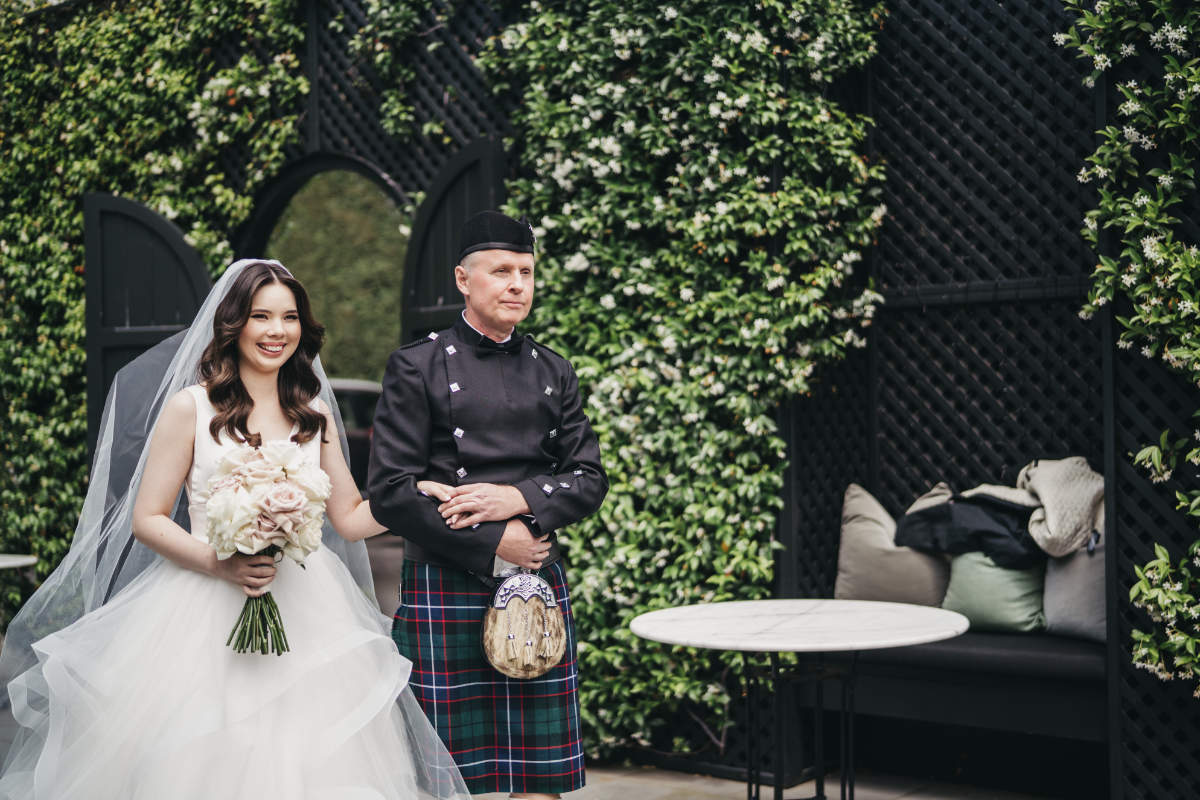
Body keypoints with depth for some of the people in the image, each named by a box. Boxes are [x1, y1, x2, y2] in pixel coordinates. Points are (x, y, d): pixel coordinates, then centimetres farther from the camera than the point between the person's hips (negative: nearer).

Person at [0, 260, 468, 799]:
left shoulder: (315, 413, 12)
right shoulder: (190, 406, 0)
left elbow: (349, 517, 14)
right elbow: (147, 519, -1)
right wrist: (219, 563, -15)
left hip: (305, 611, 3)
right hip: (208, 611, -3)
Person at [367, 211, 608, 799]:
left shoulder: (554, 371, 13)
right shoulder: (417, 366, -1)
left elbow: (589, 479, 11)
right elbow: (390, 492, -8)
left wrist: (519, 499, -9)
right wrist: (493, 545, -10)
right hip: (446, 590, -4)